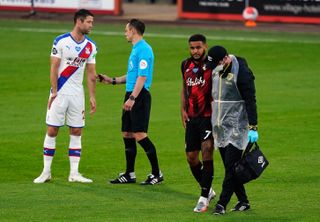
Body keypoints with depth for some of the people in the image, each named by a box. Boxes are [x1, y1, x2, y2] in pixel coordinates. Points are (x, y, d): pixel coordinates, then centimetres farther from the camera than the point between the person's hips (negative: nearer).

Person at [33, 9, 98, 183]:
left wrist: (92, 97, 5)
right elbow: (54, 68, -8)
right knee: (52, 130, -2)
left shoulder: (91, 46, 5)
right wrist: (54, 92, -13)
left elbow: (91, 74, 9)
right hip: (60, 92, -4)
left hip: (77, 94, 4)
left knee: (76, 132, 3)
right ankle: (46, 172, 6)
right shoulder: (61, 41, -8)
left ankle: (74, 173, 7)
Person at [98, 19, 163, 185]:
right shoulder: (135, 49, 18)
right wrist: (112, 80, 26)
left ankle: (157, 174, -5)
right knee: (127, 134, 10)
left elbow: (142, 76, -20)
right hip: (131, 95, 10)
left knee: (139, 134, -11)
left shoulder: (144, 50, -14)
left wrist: (132, 98, -24)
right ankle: (129, 174, 16)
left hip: (139, 96, -10)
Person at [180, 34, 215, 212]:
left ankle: (204, 198, -12)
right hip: (192, 117, 6)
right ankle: (208, 190, 28)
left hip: (208, 116, -6)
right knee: (191, 156, 7)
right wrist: (183, 110, 14)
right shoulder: (186, 65, 10)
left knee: (207, 152, -15)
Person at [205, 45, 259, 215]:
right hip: (220, 127, 7)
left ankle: (222, 204, -11)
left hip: (237, 127, -7)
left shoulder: (242, 72, -13)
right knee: (229, 166, 7)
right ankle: (243, 201, 15)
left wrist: (253, 127, -17)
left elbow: (250, 101, -13)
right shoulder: (215, 70, 10)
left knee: (231, 166, -10)